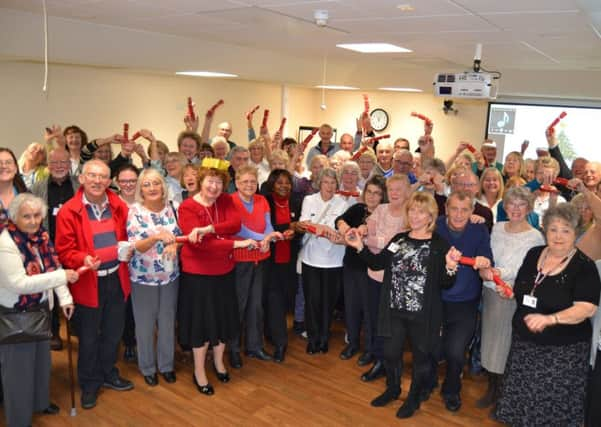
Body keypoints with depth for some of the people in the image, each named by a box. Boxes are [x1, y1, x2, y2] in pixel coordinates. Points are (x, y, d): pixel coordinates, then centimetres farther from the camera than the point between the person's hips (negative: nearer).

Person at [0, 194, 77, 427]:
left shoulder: (40, 235, -4)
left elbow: (53, 266, 2)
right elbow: (19, 283, -31)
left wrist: (65, 298, -4)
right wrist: (62, 276, -32)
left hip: (41, 308, 8)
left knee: (42, 357, 23)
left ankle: (40, 401, 46)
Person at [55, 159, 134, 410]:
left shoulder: (119, 207, 2)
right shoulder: (68, 211, -11)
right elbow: (64, 250, -11)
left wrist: (128, 249, -7)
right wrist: (83, 260, -30)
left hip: (116, 279, 4)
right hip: (88, 282, -4)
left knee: (113, 332, 18)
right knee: (88, 337, 10)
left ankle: (108, 374, 39)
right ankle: (89, 384, 29)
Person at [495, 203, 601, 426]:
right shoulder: (534, 254, 3)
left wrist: (550, 319, -35)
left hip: (563, 350, -5)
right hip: (524, 342, 5)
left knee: (554, 408, 5)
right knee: (521, 398, 16)